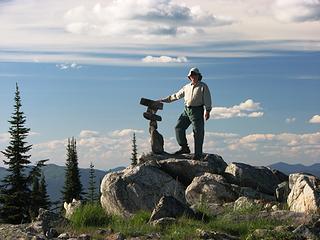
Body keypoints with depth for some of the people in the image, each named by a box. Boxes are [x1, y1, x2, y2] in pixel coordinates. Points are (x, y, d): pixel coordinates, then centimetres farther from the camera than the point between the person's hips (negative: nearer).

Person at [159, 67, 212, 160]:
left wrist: (207, 111, -17)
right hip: (186, 111, 6)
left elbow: (207, 99, -5)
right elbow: (176, 95, 24)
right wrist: (164, 100, 25)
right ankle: (184, 147, 8)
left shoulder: (203, 86, 2)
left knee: (198, 133, -7)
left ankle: (198, 154, -5)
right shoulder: (187, 87, 18)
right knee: (179, 127, -1)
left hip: (197, 111, -6)